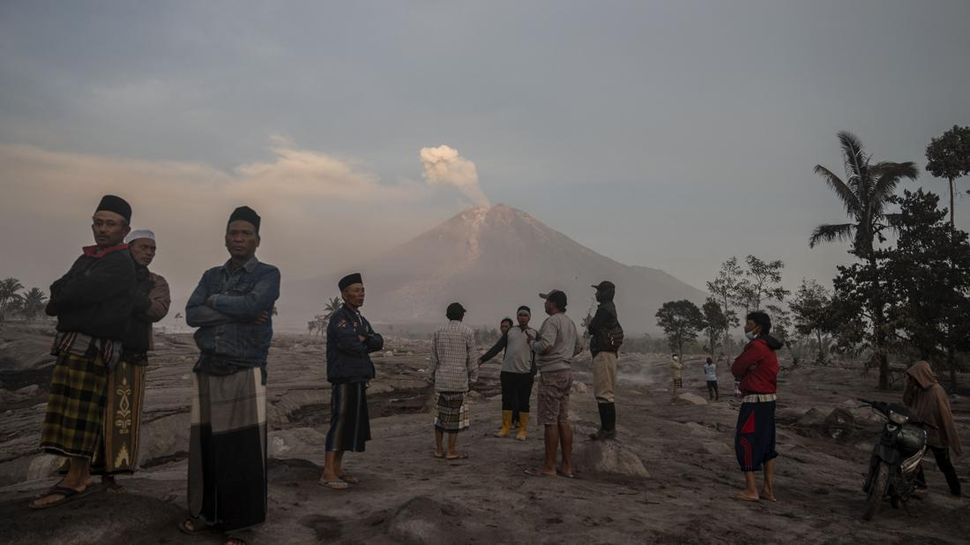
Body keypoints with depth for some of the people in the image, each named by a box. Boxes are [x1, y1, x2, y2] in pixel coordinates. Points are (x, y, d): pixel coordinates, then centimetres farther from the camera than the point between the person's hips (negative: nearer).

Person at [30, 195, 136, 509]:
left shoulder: (121, 264, -9)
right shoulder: (86, 258, 21)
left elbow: (83, 292, -17)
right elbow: (59, 288, 16)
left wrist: (56, 303, 0)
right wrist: (68, 296, -5)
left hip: (93, 346, -9)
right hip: (72, 343, 9)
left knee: (78, 415, -8)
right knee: (72, 414, 10)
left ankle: (76, 480, -3)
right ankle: (79, 476, 17)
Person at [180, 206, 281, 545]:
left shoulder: (268, 274, 1)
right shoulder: (211, 276, 14)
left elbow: (251, 305, -18)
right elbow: (191, 314, -1)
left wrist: (214, 301, -2)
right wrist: (236, 311, -12)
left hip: (246, 374, -4)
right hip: (207, 372, 4)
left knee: (243, 451, -3)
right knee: (205, 446, 7)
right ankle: (206, 513, 23)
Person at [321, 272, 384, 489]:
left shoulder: (361, 320, 19)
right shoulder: (340, 317, -9)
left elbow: (379, 342, 9)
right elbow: (348, 343, -22)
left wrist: (364, 339, -10)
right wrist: (366, 346, -3)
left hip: (359, 379, 9)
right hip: (343, 379, -9)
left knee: (353, 424, 10)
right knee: (340, 422, -8)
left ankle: (337, 469, 17)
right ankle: (328, 473, -4)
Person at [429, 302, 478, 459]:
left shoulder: (438, 332, 7)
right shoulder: (467, 332, -4)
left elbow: (433, 358, 8)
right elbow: (472, 358, -4)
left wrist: (433, 376, 17)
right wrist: (472, 378, 5)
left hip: (441, 380, 4)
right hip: (459, 380, -4)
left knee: (440, 414, 10)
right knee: (455, 415, 1)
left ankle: (439, 449, 14)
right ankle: (451, 451, 4)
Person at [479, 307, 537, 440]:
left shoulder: (534, 334, 5)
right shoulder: (510, 332, 9)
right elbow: (496, 348, 6)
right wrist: (482, 359, -3)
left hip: (525, 373, -2)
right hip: (508, 372, 2)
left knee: (523, 402, 4)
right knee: (507, 400, 7)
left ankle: (523, 430, 12)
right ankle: (506, 428, 16)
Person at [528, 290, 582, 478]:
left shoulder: (552, 322, -14)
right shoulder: (570, 323, 16)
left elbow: (546, 346, -26)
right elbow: (579, 347, 26)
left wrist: (533, 344, -7)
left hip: (552, 374, -9)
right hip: (567, 372, 9)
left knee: (550, 421, -5)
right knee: (563, 420, 11)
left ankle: (549, 467, 0)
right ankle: (567, 466, 14)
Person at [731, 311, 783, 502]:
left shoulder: (756, 346, -18)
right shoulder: (769, 348, 15)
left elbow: (735, 369, -10)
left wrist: (744, 372, 7)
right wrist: (747, 372, 1)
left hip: (755, 402, -10)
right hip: (768, 400, 10)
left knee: (745, 442, -2)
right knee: (766, 444, 14)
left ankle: (751, 489, 0)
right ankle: (769, 489, 19)